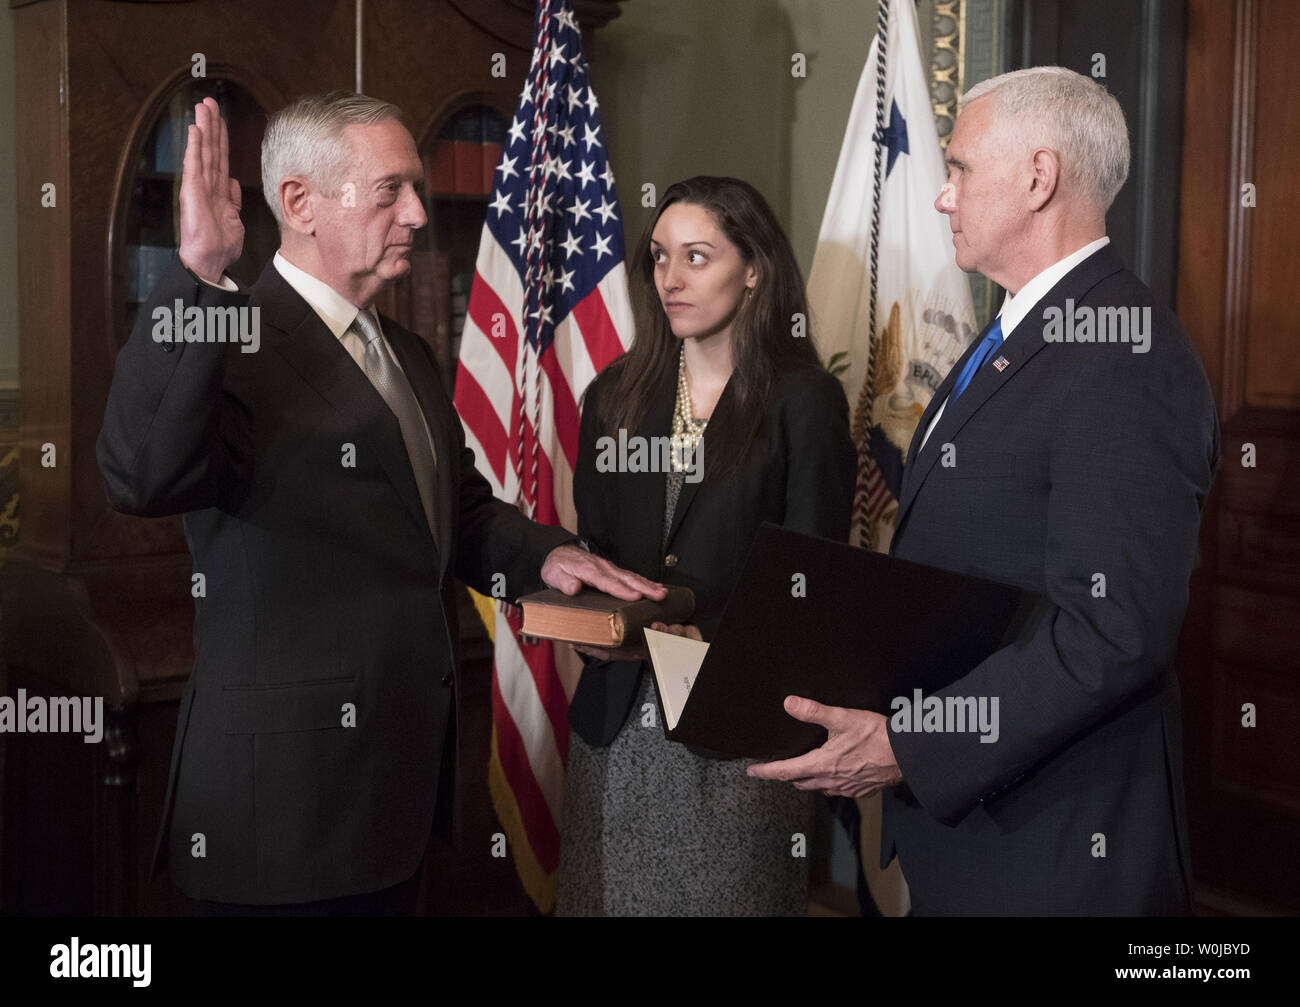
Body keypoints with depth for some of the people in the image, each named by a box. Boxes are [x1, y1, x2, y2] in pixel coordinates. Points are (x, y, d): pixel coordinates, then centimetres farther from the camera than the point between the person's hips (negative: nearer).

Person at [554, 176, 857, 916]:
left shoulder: (805, 401, -4)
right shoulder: (618, 395, 11)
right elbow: (590, 544, 14)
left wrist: (705, 638, -19)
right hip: (619, 717, 4)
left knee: (723, 894, 2)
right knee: (611, 893, 9)